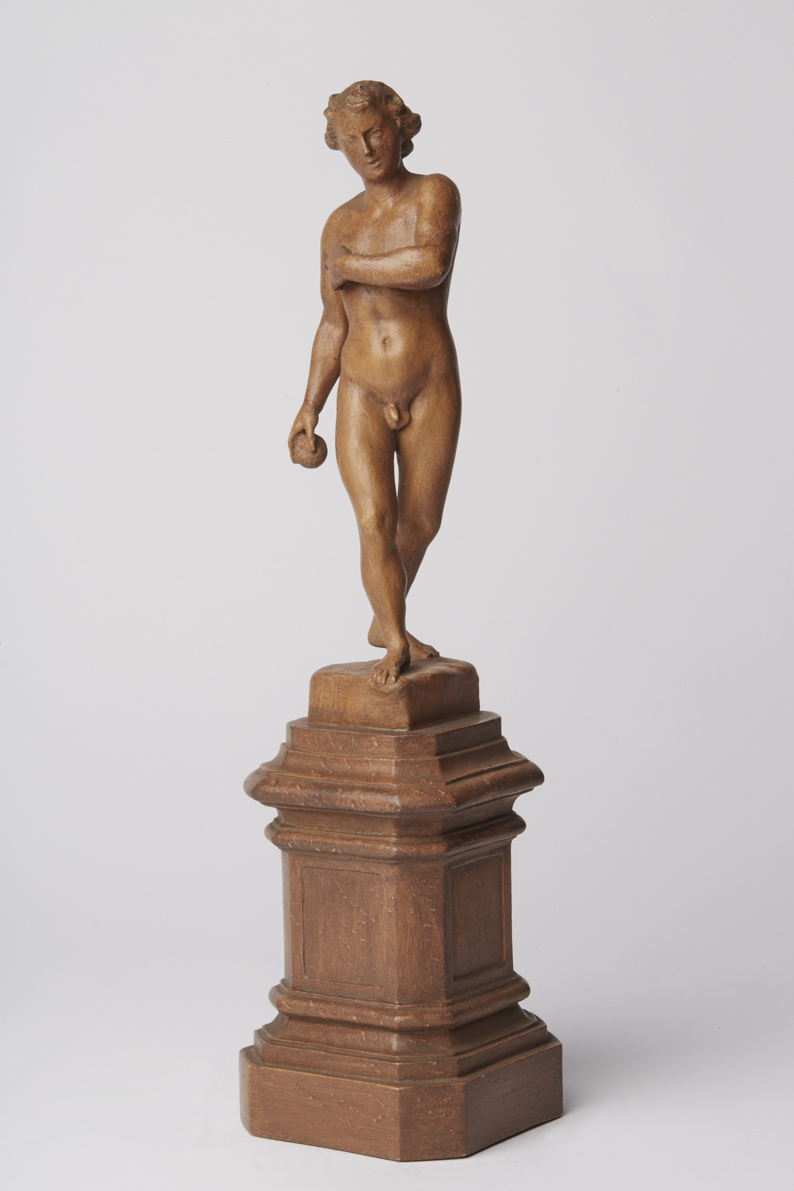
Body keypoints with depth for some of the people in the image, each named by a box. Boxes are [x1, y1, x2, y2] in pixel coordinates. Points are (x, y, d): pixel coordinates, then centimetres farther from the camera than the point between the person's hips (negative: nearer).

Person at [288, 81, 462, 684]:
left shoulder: (436, 193, -10)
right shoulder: (342, 224, 5)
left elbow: (430, 266, -31)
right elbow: (334, 327, 10)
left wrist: (348, 267, -17)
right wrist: (309, 411, 3)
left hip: (432, 396, -1)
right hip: (363, 400, 1)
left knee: (419, 522, 13)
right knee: (375, 524, -13)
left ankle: (385, 623, 37)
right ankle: (397, 644, 1)